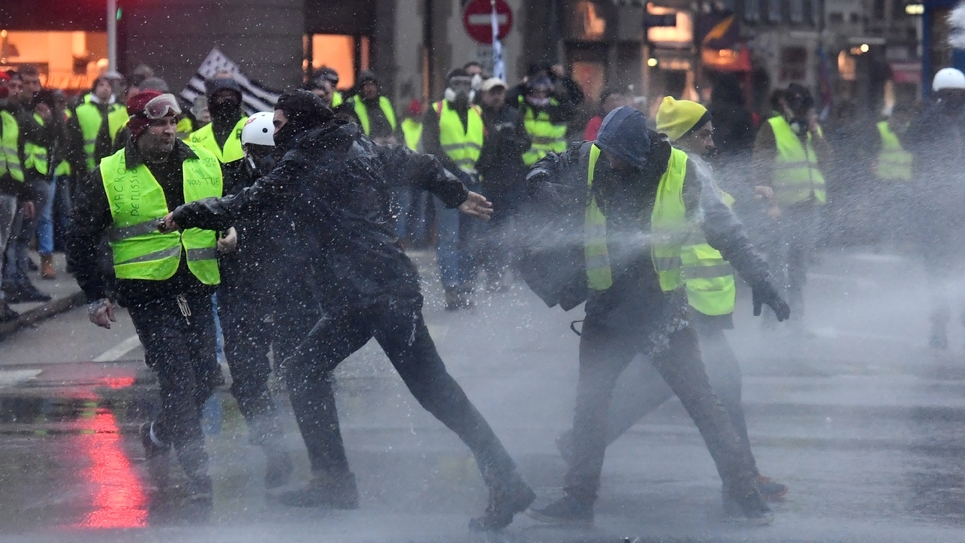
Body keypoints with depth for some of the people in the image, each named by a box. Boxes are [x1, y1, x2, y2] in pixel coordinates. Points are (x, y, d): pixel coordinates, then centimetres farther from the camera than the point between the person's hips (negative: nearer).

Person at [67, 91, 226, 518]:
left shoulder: (205, 166, 8)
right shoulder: (108, 178, -1)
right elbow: (81, 242, 6)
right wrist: (96, 296, 3)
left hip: (197, 291, 4)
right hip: (148, 294, -4)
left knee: (205, 379, 3)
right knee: (178, 379, -12)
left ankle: (157, 436, 33)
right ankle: (198, 482, -6)